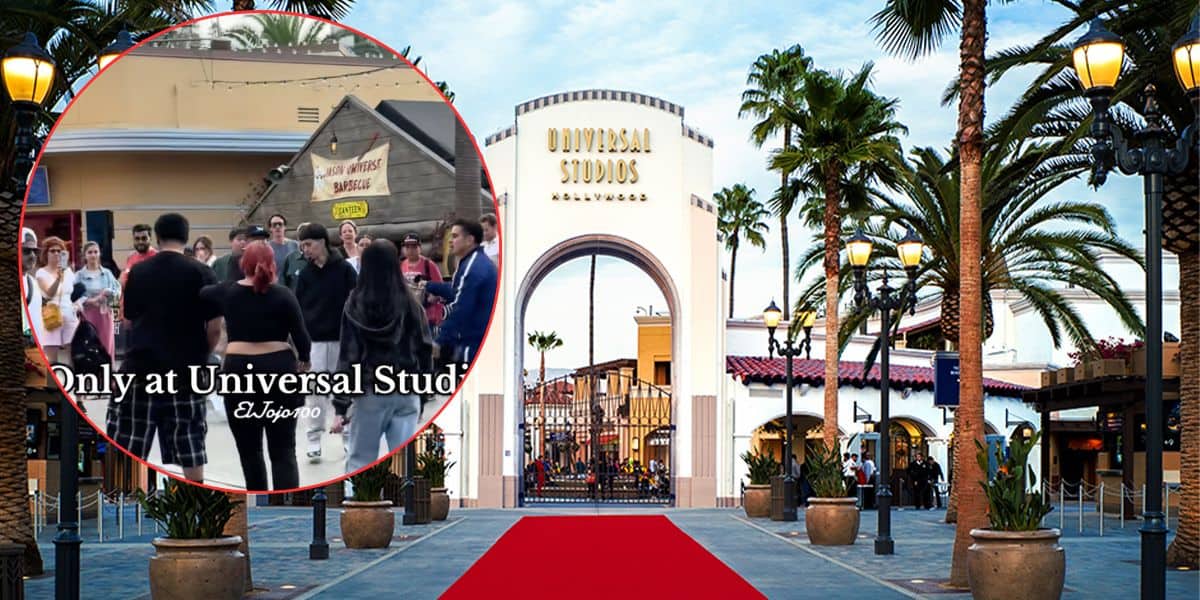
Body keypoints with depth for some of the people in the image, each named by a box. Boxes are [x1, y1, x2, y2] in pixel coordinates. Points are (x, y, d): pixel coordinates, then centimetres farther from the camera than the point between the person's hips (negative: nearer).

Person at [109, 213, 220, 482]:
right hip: (184, 371, -1)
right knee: (190, 449, 6)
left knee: (124, 448, 6)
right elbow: (214, 328, -5)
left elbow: (129, 319, 15)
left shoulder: (137, 271, 4)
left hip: (140, 367, 1)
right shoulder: (202, 273, -4)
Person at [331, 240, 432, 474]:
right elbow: (425, 351, 2)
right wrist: (423, 394, 12)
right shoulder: (410, 305, -1)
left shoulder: (356, 306, -6)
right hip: (406, 393, 1)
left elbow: (348, 357, -8)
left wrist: (341, 406, -5)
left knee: (360, 461, 11)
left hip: (371, 393, -1)